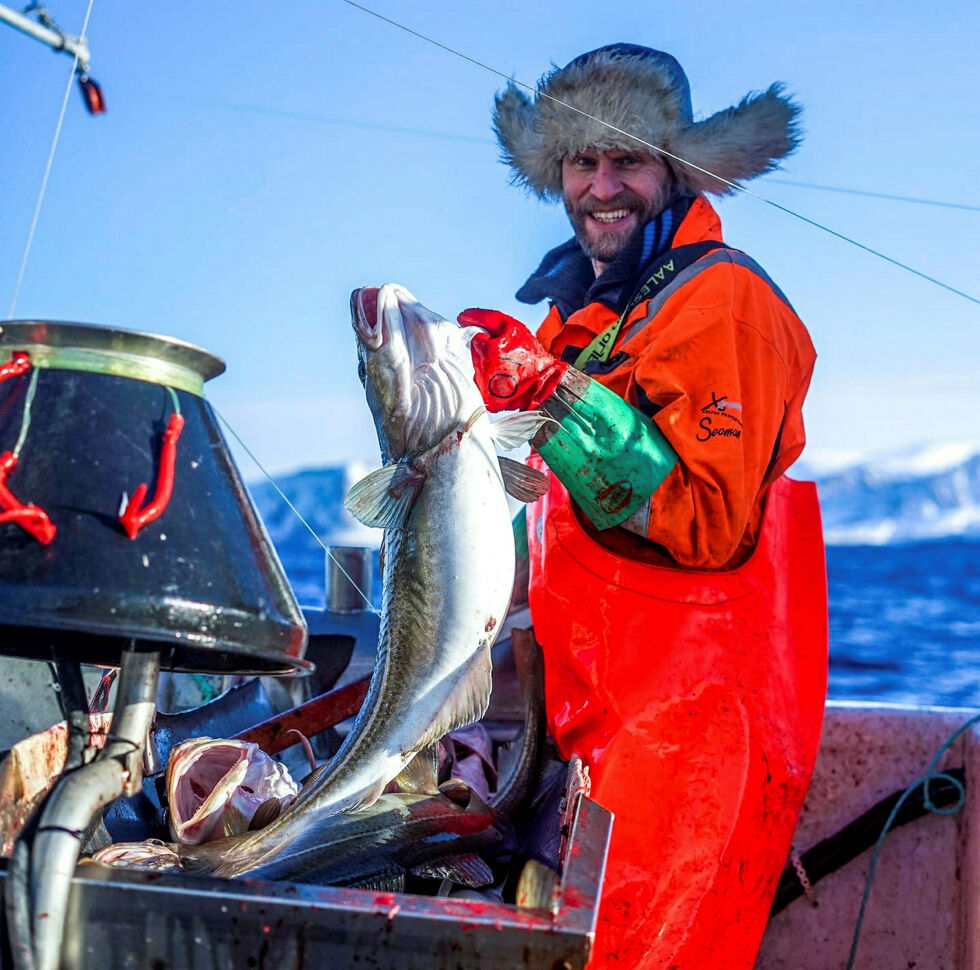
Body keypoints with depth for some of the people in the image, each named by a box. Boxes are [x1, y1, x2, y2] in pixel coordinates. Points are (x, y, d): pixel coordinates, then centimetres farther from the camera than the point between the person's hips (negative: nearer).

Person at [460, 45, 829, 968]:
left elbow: (713, 524, -23)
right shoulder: (569, 294, 14)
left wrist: (558, 394, -24)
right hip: (592, 701, 8)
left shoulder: (725, 301, -13)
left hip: (692, 718, -8)